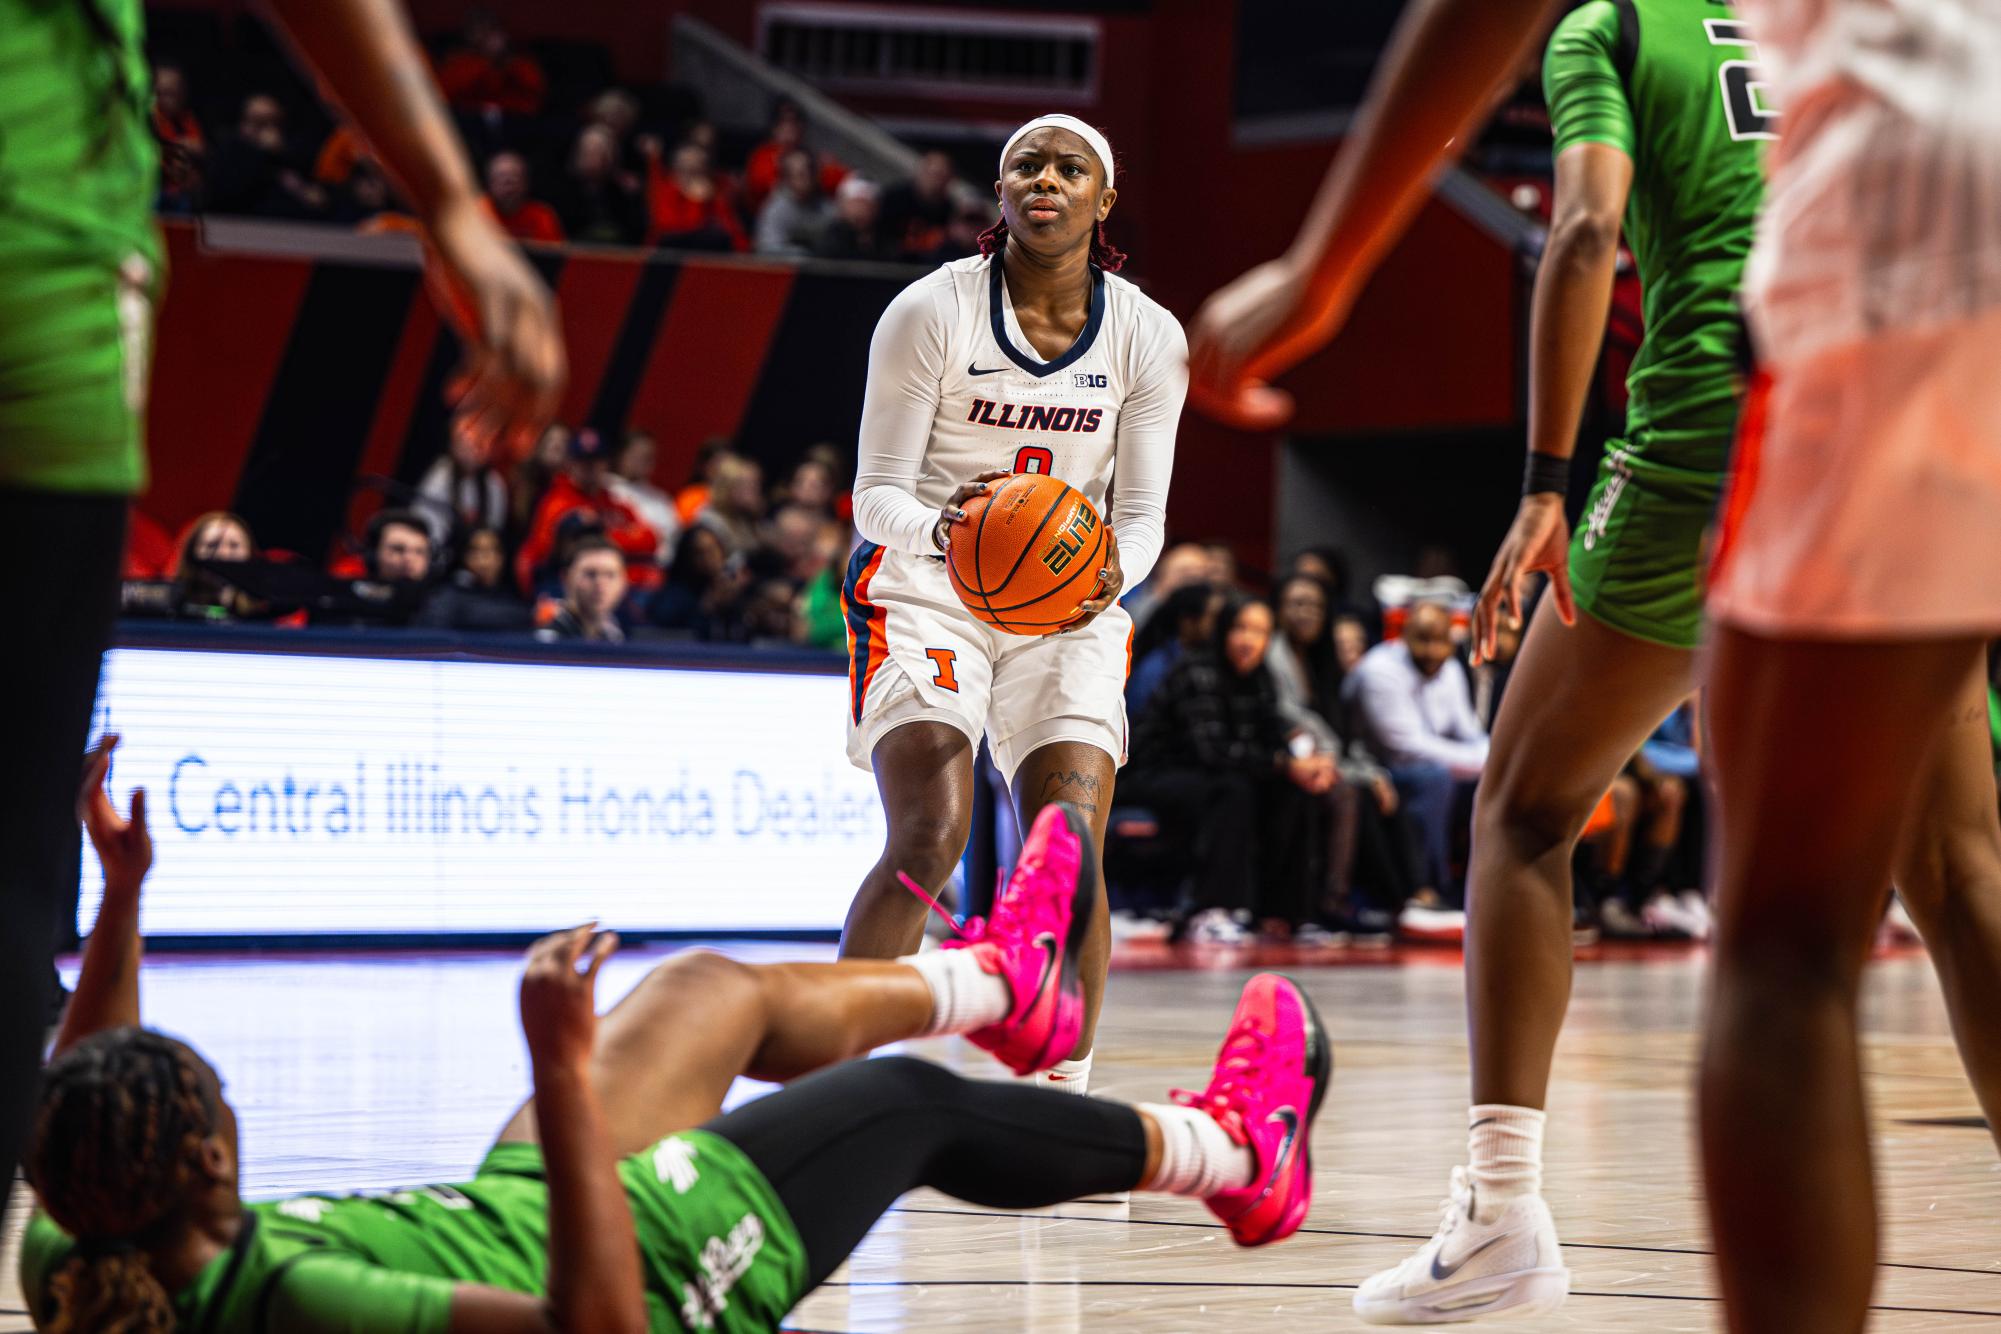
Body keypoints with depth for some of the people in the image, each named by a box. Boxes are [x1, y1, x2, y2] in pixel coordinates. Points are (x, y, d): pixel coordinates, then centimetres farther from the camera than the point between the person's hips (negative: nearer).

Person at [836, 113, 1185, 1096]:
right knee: (930, 837, -21)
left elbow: (1143, 514, 1)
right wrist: (935, 528, -33)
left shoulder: (1147, 336, -3)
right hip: (923, 590, -3)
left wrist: (1114, 573, -22)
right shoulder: (931, 312, -12)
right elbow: (876, 492, -10)